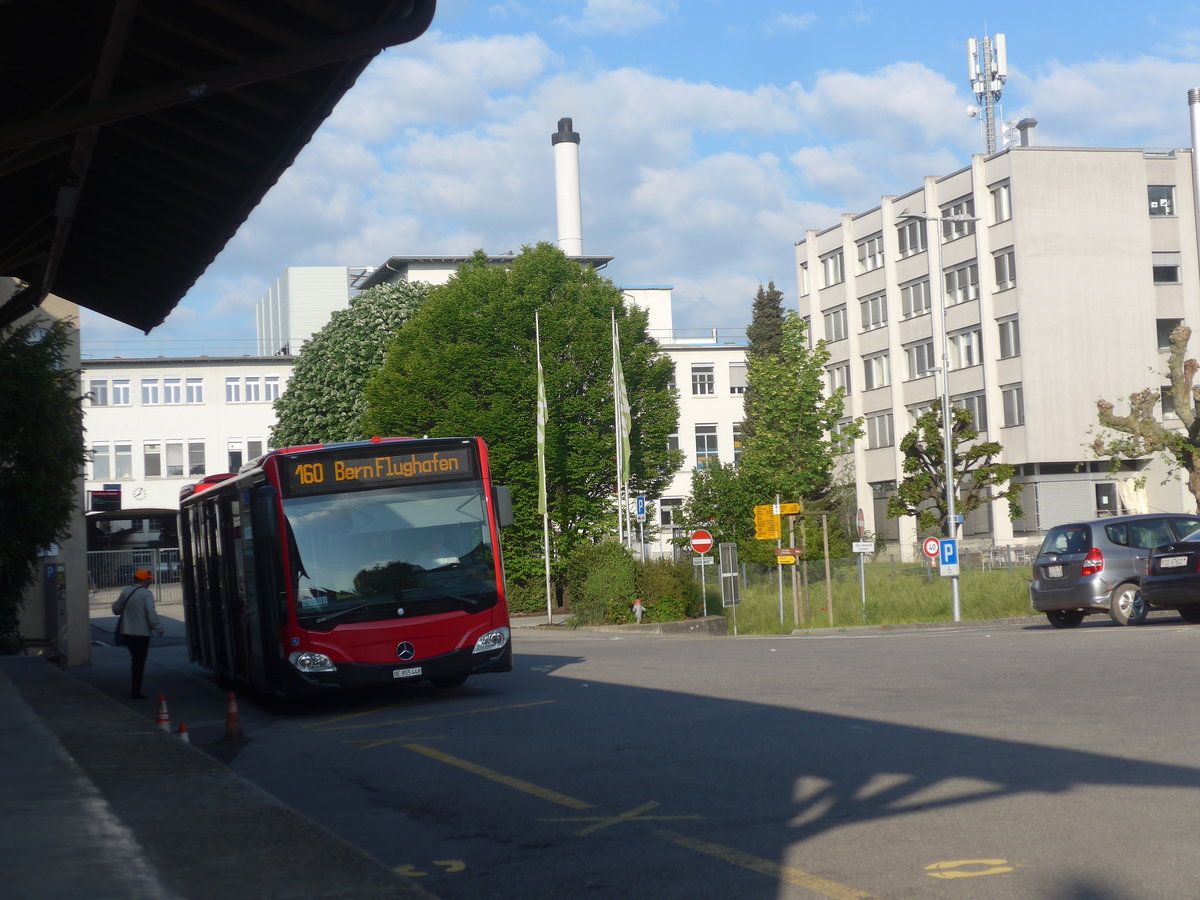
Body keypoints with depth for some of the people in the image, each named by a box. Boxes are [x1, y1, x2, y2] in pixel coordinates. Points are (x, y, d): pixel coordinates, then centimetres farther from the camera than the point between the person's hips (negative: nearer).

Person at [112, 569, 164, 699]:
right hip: (141, 633, -6)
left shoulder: (125, 591, 4)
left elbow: (116, 608, 14)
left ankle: (134, 690, 22)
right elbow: (151, 614, -20)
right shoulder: (146, 593, -15)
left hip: (126, 632, 6)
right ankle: (135, 692, 3)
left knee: (135, 660, 19)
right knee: (139, 662, 2)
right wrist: (159, 628, -10)